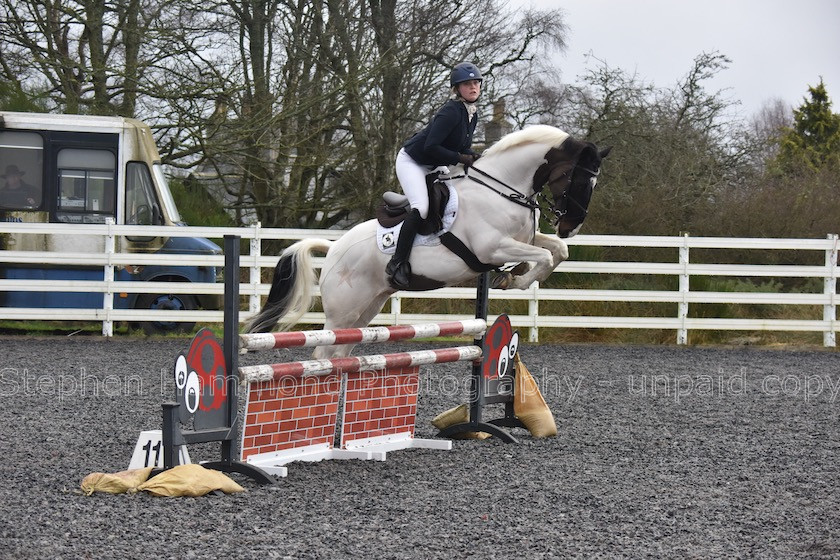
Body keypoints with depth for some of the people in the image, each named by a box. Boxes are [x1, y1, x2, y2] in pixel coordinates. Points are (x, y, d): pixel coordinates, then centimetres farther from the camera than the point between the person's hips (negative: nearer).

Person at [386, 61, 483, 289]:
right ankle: (397, 264, -23)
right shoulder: (451, 112, -25)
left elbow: (463, 146, 12)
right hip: (412, 161, -10)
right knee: (421, 208, -26)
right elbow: (431, 147, -30)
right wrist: (461, 158, -25)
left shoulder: (473, 114, 3)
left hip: (433, 167, 10)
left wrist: (473, 157, -8)